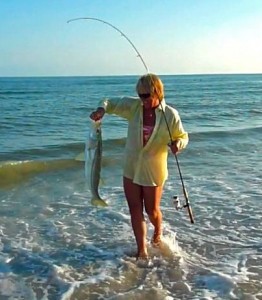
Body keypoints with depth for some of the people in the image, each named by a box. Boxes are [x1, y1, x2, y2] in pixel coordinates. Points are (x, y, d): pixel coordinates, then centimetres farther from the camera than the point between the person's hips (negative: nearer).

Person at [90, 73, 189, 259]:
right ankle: (142, 250, 17)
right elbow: (110, 103, 3)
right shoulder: (133, 106, -6)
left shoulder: (170, 114, -13)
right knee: (135, 209, 5)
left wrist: (177, 144, -26)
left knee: (152, 210, 11)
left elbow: (183, 137, -2)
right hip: (131, 169, 3)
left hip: (154, 171, -3)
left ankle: (158, 230, 46)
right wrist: (102, 109, -21)